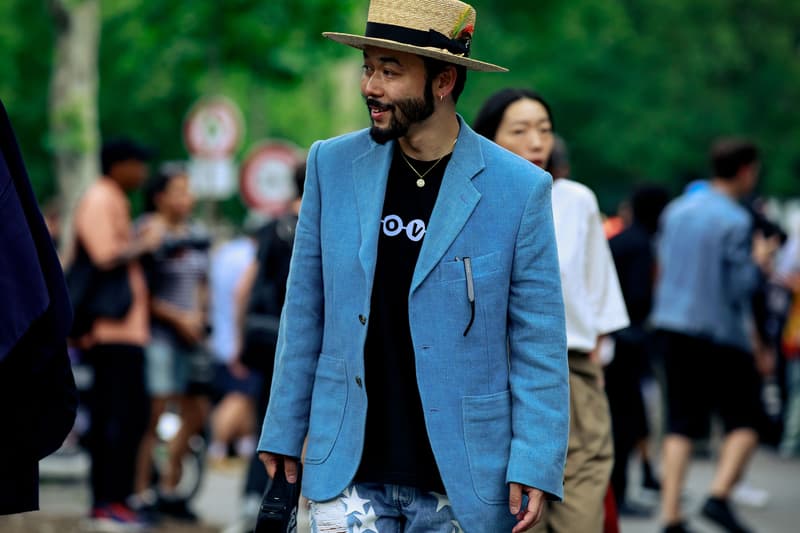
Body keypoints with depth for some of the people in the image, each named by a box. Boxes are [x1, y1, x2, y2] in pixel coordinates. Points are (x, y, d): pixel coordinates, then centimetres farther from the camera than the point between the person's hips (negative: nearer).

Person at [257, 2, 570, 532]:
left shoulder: (520, 189, -6)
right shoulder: (333, 166, 3)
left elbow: (540, 342, -4)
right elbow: (305, 311, 10)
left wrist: (534, 467, -9)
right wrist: (283, 432, 10)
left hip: (463, 483, -2)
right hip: (348, 475, 2)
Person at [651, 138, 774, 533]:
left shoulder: (676, 210, 7)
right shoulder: (736, 222, -13)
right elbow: (740, 288, -14)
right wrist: (759, 261, 1)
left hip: (673, 323, 6)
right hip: (721, 331, -6)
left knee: (680, 425, 8)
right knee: (744, 421, 7)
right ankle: (719, 496, -8)